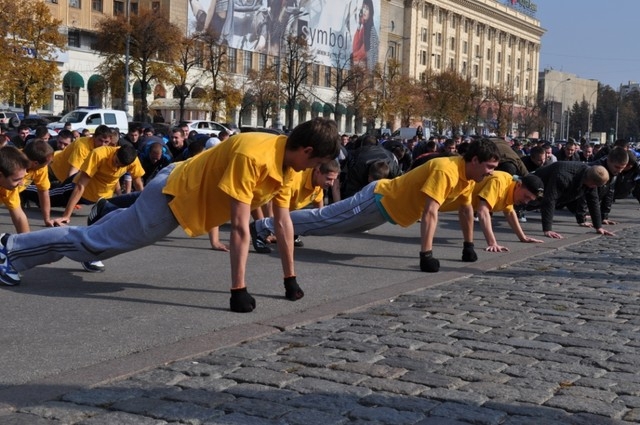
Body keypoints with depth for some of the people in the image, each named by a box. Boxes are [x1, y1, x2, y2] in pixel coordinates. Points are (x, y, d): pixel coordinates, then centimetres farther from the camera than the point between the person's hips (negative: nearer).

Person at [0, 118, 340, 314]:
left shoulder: (286, 161, -6)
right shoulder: (253, 157, -34)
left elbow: (283, 222, 0)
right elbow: (240, 228, -35)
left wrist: (290, 280, 2)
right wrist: (238, 291, -34)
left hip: (191, 190, 8)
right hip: (174, 195, -8)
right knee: (96, 241, 3)